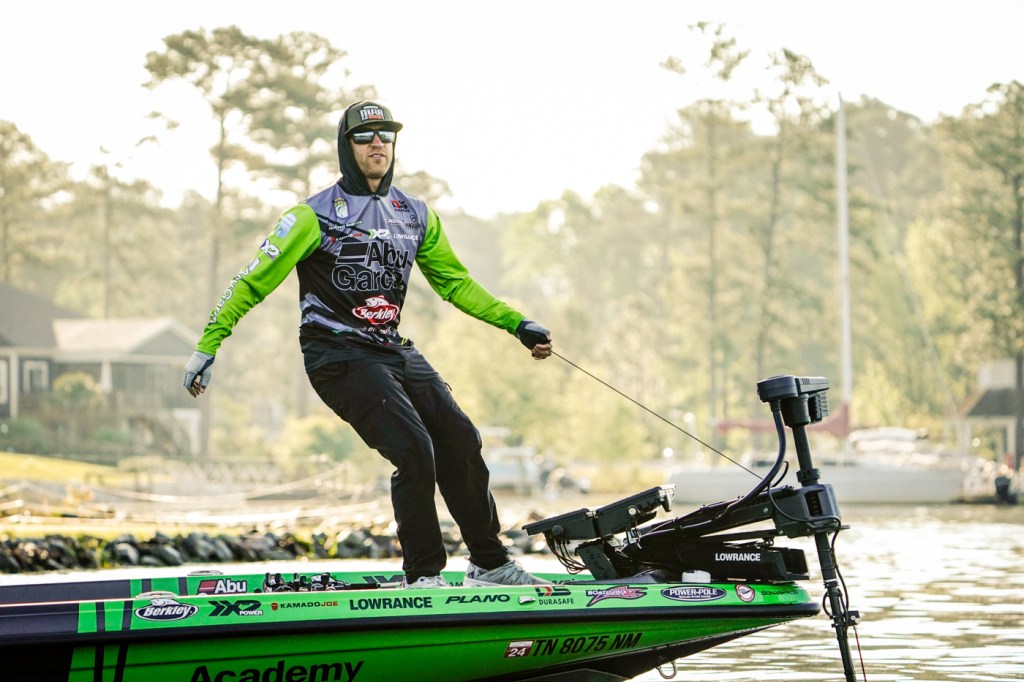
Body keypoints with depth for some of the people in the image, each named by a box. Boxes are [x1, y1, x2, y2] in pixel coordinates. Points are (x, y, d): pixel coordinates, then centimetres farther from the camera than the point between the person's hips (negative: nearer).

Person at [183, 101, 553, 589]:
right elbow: (254, 281, -6)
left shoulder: (416, 215, 10)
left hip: (395, 352, 6)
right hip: (339, 358, -6)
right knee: (415, 451, -20)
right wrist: (207, 345, -10)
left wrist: (516, 324, 15)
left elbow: (455, 281, 21)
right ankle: (424, 575, -7)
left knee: (461, 443, 1)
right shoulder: (316, 215, -7)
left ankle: (490, 563, 16)